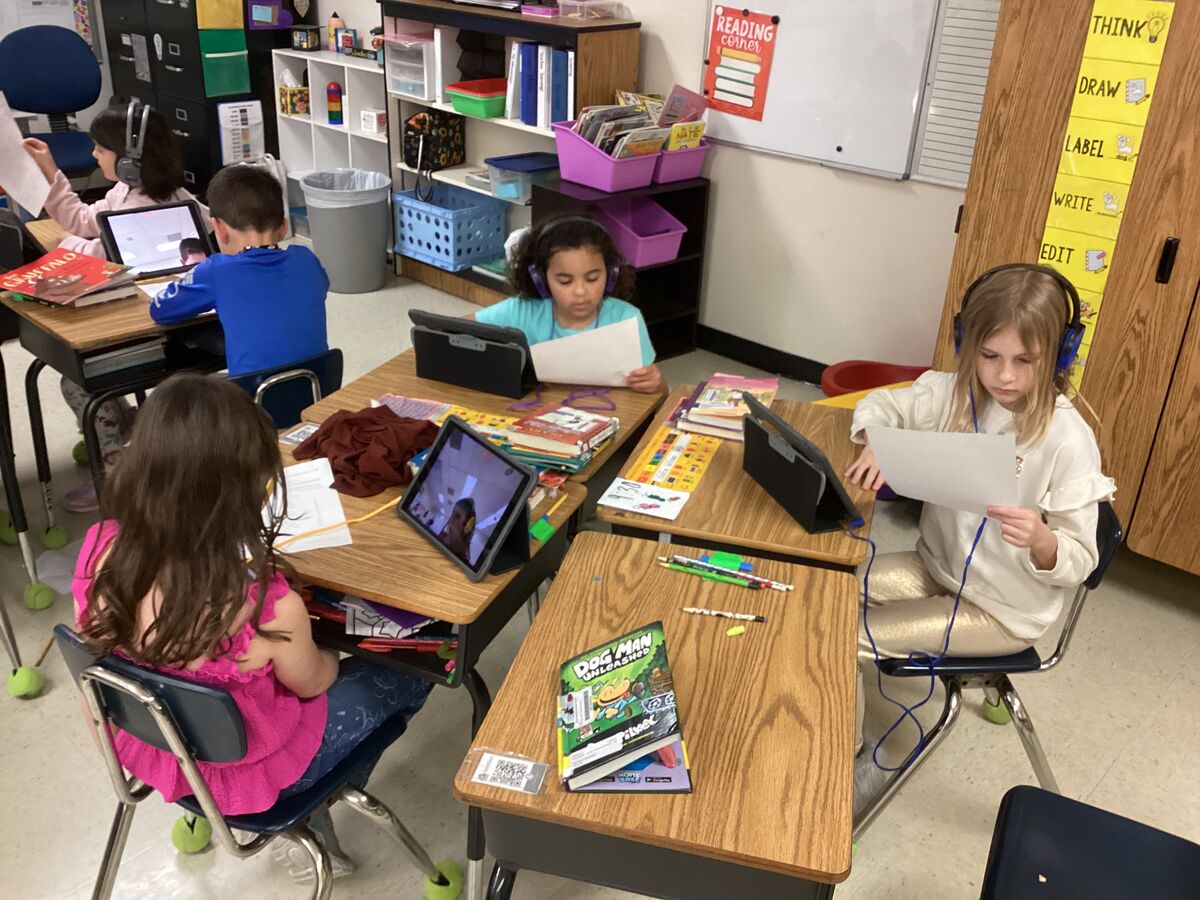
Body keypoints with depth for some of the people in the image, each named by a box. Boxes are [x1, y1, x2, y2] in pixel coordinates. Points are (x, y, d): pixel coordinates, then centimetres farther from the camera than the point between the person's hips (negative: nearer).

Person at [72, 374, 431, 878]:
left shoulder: (103, 546, -24)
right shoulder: (268, 607, -38)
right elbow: (310, 684, -15)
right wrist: (329, 653, 8)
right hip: (240, 768, -5)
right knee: (412, 674, 14)